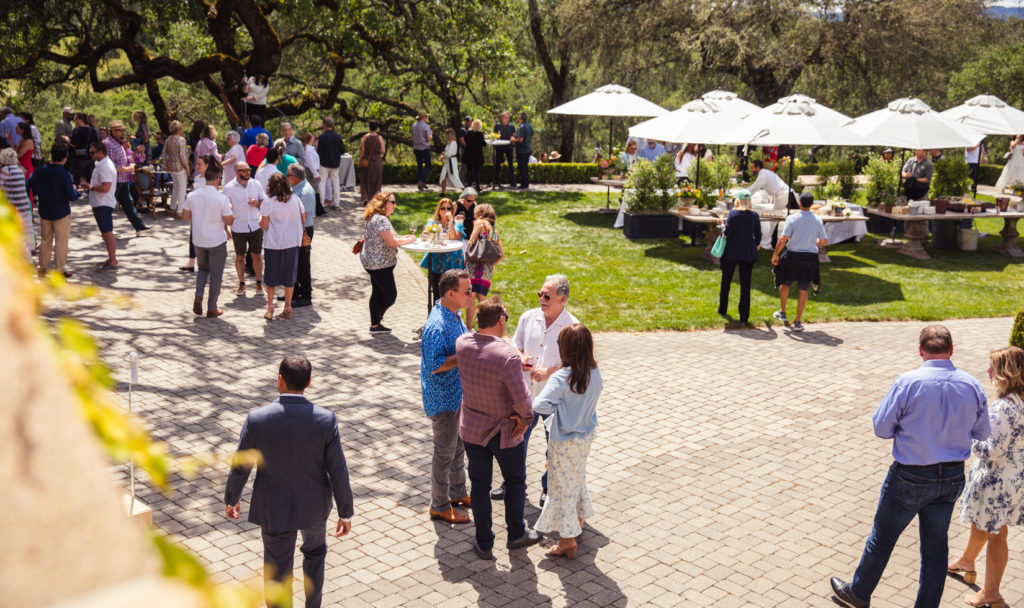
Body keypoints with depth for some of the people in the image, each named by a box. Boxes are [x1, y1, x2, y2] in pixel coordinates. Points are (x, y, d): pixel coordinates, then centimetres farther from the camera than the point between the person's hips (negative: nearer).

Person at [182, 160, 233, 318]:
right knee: (215, 275, 9)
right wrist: (229, 208, 6)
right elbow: (229, 221, -13)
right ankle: (212, 309, 14)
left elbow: (185, 215, 5)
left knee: (203, 268, 25)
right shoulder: (221, 198, -18)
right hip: (217, 241, -4)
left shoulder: (192, 195, -5)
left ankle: (198, 296, 3)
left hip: (198, 240, 4)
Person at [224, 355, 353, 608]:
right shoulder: (325, 419, -20)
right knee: (314, 550, 31)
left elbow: (240, 467, -9)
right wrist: (345, 513, -1)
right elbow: (338, 472, -14)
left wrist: (231, 499, 11)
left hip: (274, 510, -1)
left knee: (277, 572, 17)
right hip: (314, 505, 2)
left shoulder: (257, 419, -21)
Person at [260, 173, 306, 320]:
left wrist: (260, 219, 10)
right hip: (292, 242, 3)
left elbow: (264, 225, -11)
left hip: (274, 244, -3)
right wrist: (302, 234, 21)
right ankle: (288, 308, 16)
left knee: (271, 275, 12)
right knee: (289, 275, 12)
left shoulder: (268, 202, -12)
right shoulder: (295, 199, -2)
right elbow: (303, 219, 5)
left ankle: (270, 307, 13)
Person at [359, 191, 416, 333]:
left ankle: (375, 324, 21)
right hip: (380, 264, -11)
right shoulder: (381, 220, -21)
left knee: (377, 293, 15)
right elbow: (392, 242, -25)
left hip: (371, 262, 11)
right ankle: (376, 321, 13)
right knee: (391, 295, 0)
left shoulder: (374, 218, 13)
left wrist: (403, 237, 12)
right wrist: (408, 240, -9)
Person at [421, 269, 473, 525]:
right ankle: (439, 506, 19)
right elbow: (434, 364, -29)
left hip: (458, 393, 9)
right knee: (445, 451, 4)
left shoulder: (454, 314, 4)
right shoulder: (437, 325, -28)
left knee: (459, 445, 22)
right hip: (443, 398, -9)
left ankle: (458, 492, 39)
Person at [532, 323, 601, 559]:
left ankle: (568, 540, 18)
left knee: (563, 486, 8)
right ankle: (579, 518, 48)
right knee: (578, 478, 28)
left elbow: (540, 405, -39)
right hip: (586, 436, 6)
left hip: (564, 441, -6)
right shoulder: (595, 374, -9)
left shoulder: (561, 378, -28)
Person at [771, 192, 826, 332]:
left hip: (793, 255, -2)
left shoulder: (792, 219, -11)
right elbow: (824, 242, 3)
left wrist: (775, 255, -4)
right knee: (803, 290, 9)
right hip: (810, 257, 2)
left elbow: (783, 239, -15)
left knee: (785, 283, 23)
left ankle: (782, 312, 32)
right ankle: (797, 322, 11)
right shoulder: (818, 220, -2)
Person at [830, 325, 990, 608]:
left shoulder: (908, 382, -19)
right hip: (952, 478, 4)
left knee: (882, 537, 15)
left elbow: (882, 428, -14)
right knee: (936, 547, 16)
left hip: (911, 478, -4)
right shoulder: (972, 386, -6)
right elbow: (983, 433, 5)